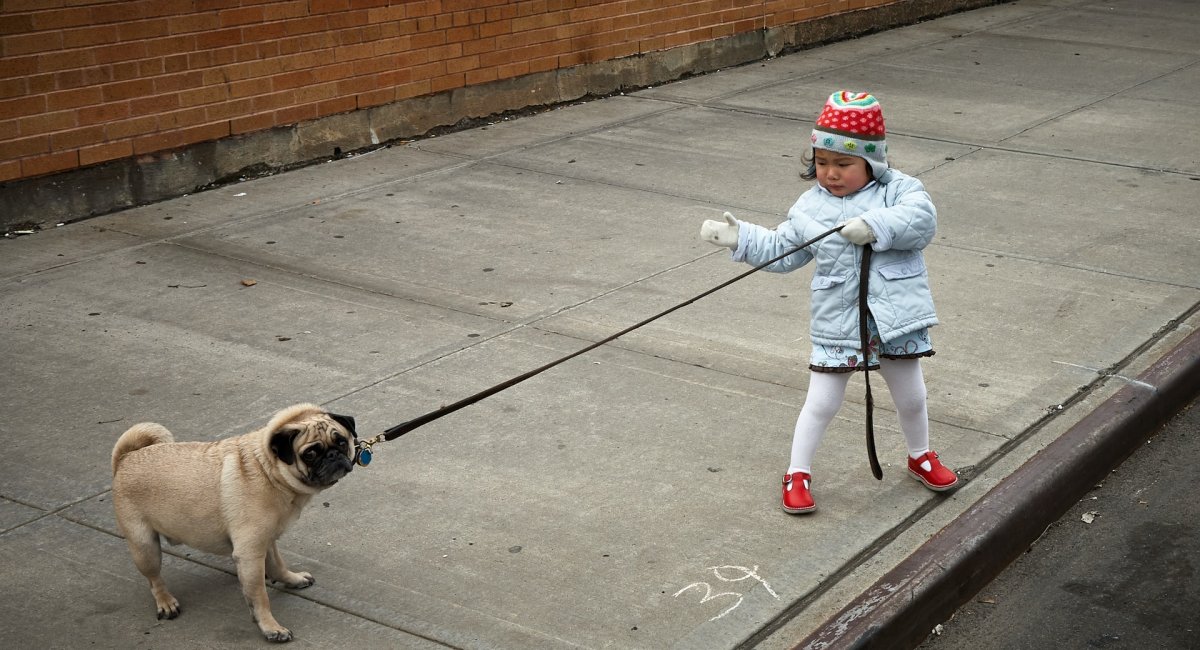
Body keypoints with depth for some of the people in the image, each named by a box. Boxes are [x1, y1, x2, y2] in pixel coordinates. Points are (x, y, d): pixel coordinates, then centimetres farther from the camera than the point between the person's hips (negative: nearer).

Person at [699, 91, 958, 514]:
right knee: (821, 404, 4)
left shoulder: (898, 189, -6)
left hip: (895, 320, 0)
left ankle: (921, 457, 45)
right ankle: (798, 474, 20)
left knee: (911, 398, 19)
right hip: (837, 324, 0)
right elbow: (781, 251, 8)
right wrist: (741, 238, -3)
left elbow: (923, 219, -25)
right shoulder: (810, 206, 2)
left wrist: (876, 226, -36)